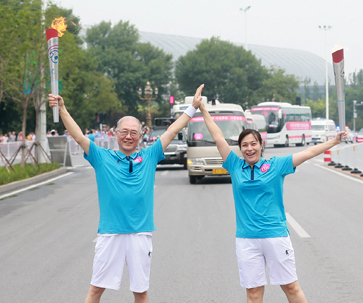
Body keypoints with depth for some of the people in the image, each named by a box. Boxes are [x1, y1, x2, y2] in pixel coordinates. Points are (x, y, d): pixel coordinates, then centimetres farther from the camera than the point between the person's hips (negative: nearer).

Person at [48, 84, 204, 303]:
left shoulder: (149, 158, 8)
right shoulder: (103, 158, 5)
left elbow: (172, 131, 11)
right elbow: (79, 136, -1)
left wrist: (193, 107, 12)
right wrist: (62, 109, -11)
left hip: (141, 234, 1)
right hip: (110, 233, -1)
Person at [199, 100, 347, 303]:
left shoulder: (275, 165, 4)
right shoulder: (236, 167, 8)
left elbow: (308, 153, 1)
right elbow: (219, 138, 9)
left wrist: (334, 141, -4)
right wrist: (204, 110, 11)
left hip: (276, 236, -1)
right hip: (247, 239, 1)